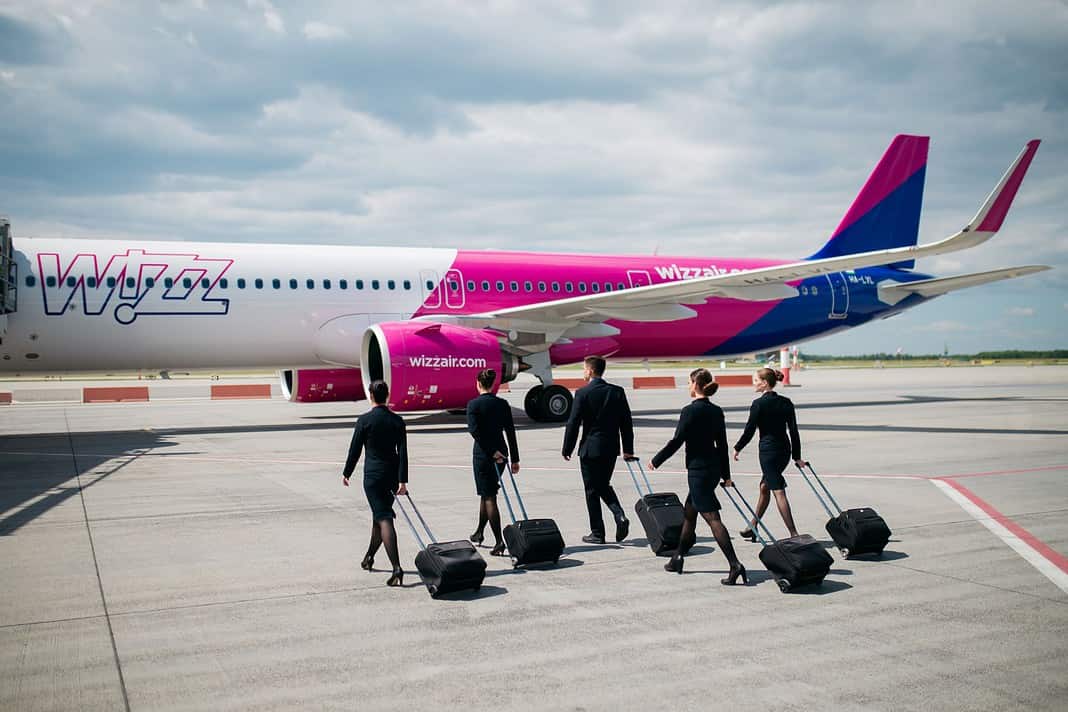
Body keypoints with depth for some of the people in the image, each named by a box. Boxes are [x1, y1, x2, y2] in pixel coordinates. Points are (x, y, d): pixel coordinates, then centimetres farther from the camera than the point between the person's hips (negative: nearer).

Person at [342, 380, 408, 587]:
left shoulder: (364, 420, -10)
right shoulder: (397, 420, 2)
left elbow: (355, 450, -5)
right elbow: (402, 452, -2)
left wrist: (346, 473, 10)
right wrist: (402, 481, -2)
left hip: (373, 476, -5)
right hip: (392, 475, 5)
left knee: (384, 519, -10)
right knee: (380, 516, 22)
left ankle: (397, 568, -21)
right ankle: (369, 558, 40)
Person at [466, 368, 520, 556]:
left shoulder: (473, 404, -9)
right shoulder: (503, 404, 4)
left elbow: (474, 430, -19)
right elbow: (510, 432, 5)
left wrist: (492, 451, -17)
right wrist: (515, 459, 8)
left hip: (483, 454, -5)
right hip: (501, 452, 5)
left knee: (489, 497, -2)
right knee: (486, 493, 21)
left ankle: (499, 542, -8)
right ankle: (479, 532, 36)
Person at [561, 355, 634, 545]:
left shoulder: (583, 393, -11)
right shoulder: (617, 392, 3)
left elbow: (573, 424, -10)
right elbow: (626, 422, 6)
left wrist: (567, 449, -1)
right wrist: (628, 449, 13)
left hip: (590, 448, -5)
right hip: (611, 448, 5)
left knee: (592, 491, 5)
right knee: (604, 485, 21)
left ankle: (597, 533, 9)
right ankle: (620, 516, 0)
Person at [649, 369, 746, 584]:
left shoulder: (690, 411, -14)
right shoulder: (716, 411, 8)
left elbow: (676, 441, -12)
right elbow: (722, 445, 12)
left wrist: (656, 461, 1)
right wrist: (726, 475, 18)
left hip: (698, 470, -8)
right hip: (713, 468, 8)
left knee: (712, 517, -9)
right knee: (689, 513, 19)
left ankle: (735, 565, -15)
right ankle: (678, 558, 30)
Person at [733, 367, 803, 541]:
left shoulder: (759, 404, -12)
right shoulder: (786, 402, 6)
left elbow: (749, 430, -9)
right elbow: (794, 431, 7)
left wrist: (737, 448, 6)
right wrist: (797, 457, 12)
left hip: (768, 450, -7)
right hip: (785, 450, 7)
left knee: (778, 491, -6)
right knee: (764, 487, 20)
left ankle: (793, 533, -10)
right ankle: (753, 527, 31)